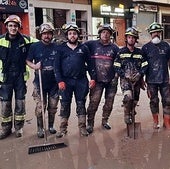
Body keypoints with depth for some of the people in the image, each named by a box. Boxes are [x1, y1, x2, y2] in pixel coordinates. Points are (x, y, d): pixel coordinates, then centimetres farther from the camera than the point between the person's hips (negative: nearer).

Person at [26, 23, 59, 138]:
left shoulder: (56, 47, 3)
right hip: (40, 82, -2)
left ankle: (51, 126, 31)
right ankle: (40, 128, 18)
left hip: (54, 82, 2)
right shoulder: (34, 47, -1)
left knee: (53, 106, 12)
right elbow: (28, 61, 3)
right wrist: (34, 66, -18)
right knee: (40, 107, 0)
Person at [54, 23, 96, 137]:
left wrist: (93, 78, 1)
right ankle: (63, 128, 17)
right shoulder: (61, 48, 3)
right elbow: (57, 66, 0)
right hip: (66, 81, 0)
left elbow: (90, 63, 9)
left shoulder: (83, 48, 7)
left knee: (81, 104, 6)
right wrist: (59, 80, -9)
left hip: (81, 81, 1)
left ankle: (82, 127, 16)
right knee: (65, 104, 6)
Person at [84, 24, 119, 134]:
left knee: (109, 103, 10)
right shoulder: (92, 44, 3)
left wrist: (116, 77, 2)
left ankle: (105, 121, 28)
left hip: (111, 80, 3)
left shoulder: (114, 48, 9)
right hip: (97, 80, -2)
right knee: (93, 102, -6)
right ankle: (90, 124, 6)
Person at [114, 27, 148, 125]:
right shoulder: (121, 52, 2)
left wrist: (139, 74, -10)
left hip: (137, 80, 3)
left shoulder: (140, 52, 8)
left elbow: (144, 65, 7)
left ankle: (132, 116, 34)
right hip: (125, 79, -3)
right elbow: (117, 66, -1)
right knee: (128, 96, -26)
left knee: (135, 100, 11)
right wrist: (125, 75, -13)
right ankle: (127, 115, -2)